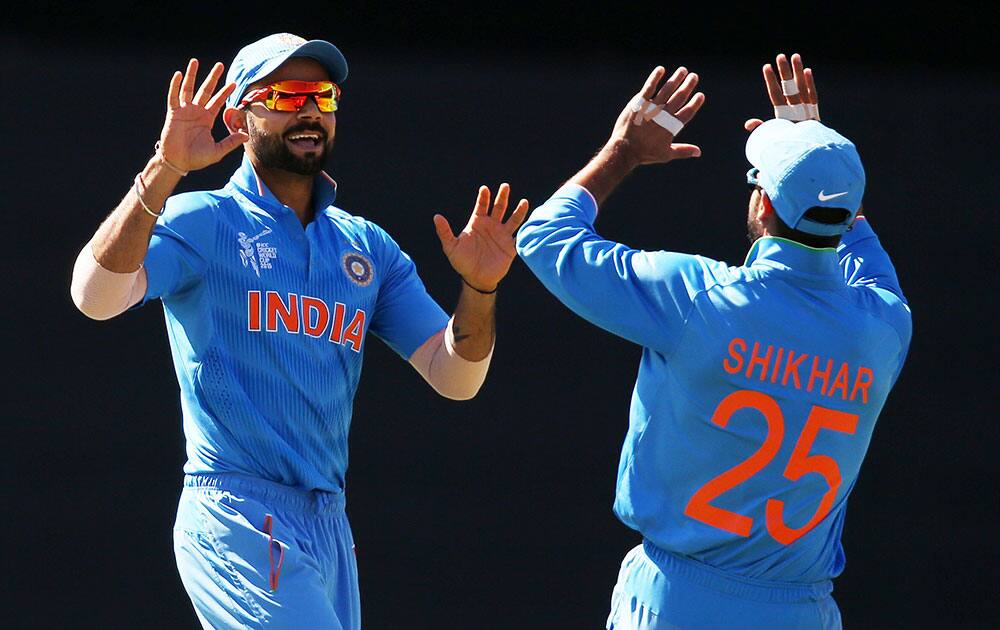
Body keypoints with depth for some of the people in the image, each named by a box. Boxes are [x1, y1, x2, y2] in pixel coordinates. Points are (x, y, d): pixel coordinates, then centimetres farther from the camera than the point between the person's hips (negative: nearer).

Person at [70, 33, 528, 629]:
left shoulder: (368, 248, 16)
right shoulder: (203, 222, -1)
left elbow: (454, 376, 9)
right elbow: (95, 295, -19)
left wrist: (479, 288, -10)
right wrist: (164, 170, -27)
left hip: (330, 529, 7)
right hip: (238, 521, -7)